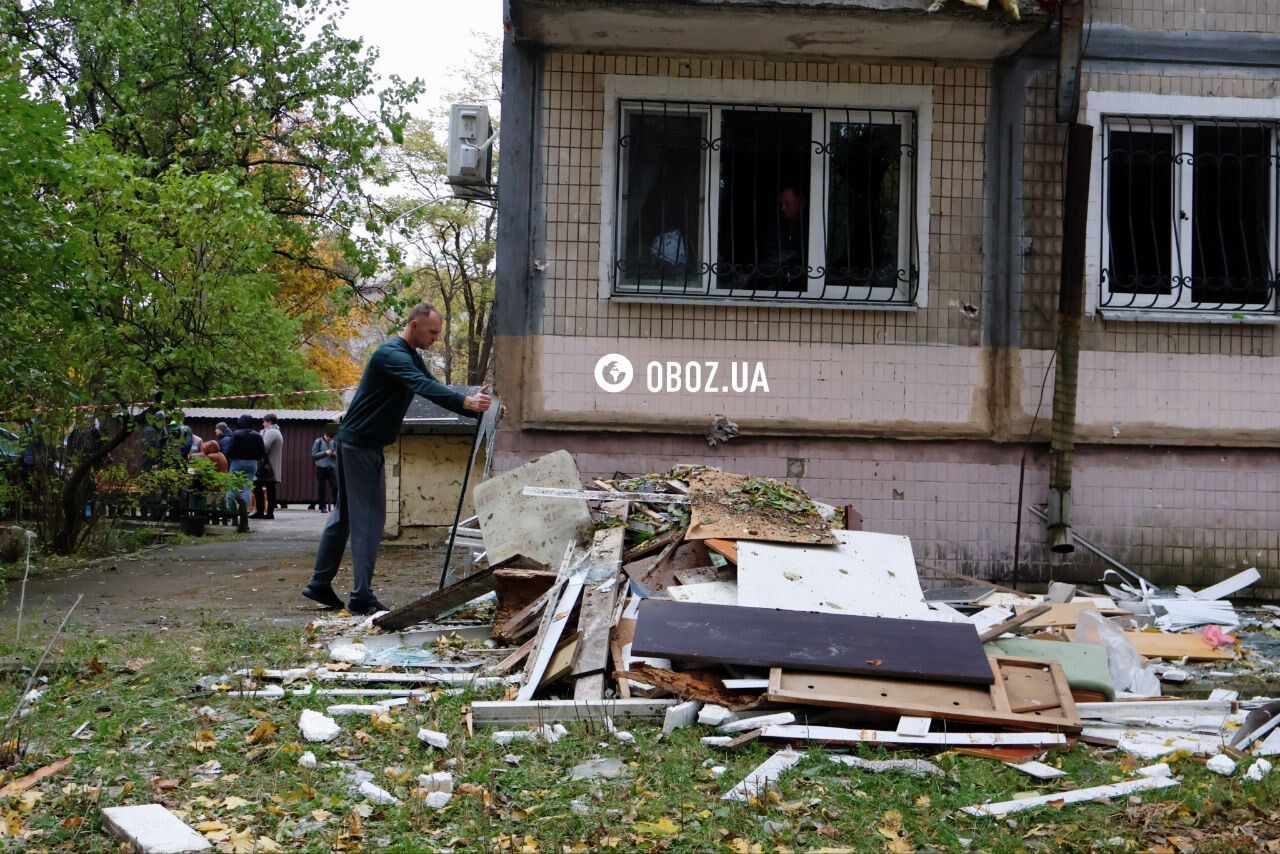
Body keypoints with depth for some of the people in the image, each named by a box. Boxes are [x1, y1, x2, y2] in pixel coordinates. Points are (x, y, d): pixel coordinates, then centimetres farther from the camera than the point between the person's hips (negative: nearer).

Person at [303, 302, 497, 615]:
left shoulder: (411, 355, 12)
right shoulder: (392, 354, -20)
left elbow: (431, 386, 12)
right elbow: (424, 386, -36)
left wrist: (474, 403, -1)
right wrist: (466, 403, -47)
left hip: (361, 444, 10)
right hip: (359, 444, -10)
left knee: (345, 513, 15)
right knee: (369, 517, -9)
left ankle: (320, 584, 22)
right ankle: (361, 597, -7)